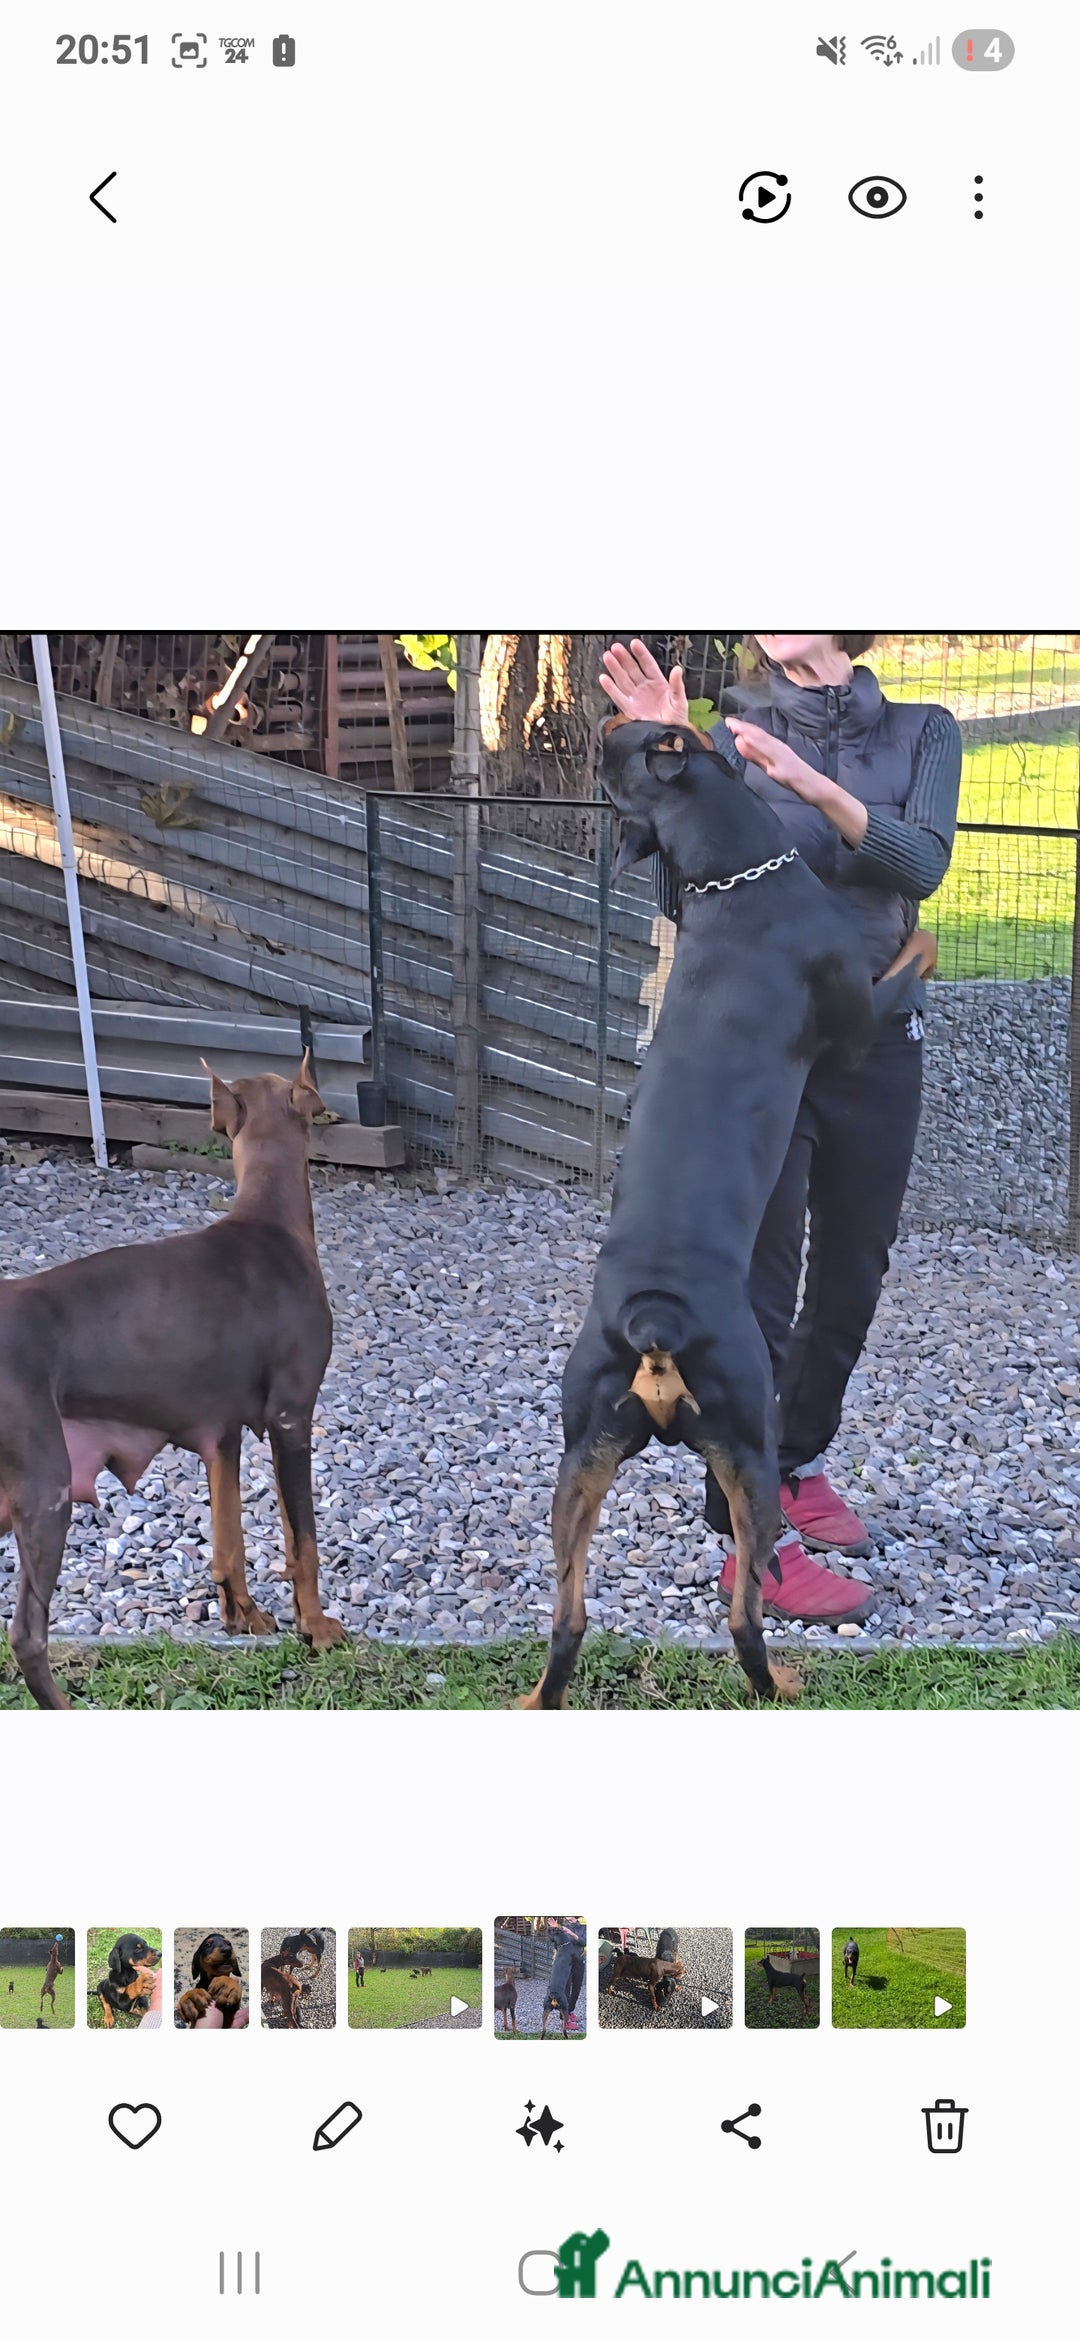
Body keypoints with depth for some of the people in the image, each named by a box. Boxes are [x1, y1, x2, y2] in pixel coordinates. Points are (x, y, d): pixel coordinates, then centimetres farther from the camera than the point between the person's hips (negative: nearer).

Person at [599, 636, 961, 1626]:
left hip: (878, 1045, 3)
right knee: (760, 1288, -6)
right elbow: (682, 895, -6)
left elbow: (923, 864, -13)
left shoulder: (923, 734, 4)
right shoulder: (733, 741, 1)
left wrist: (815, 785, -25)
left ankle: (799, 1466, 34)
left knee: (852, 1278, 13)